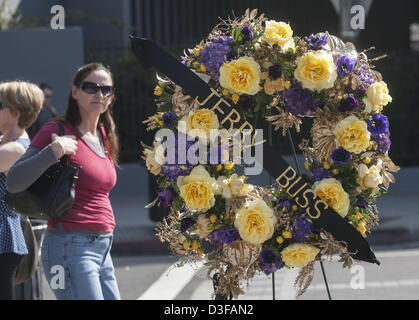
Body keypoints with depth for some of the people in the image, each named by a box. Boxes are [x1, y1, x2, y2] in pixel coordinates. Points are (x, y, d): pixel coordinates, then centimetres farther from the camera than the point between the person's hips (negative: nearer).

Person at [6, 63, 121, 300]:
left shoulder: (105, 137, 14)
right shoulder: (56, 131, -8)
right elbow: (14, 182, -18)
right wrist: (53, 152, -28)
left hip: (102, 248, 8)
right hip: (70, 247, -8)